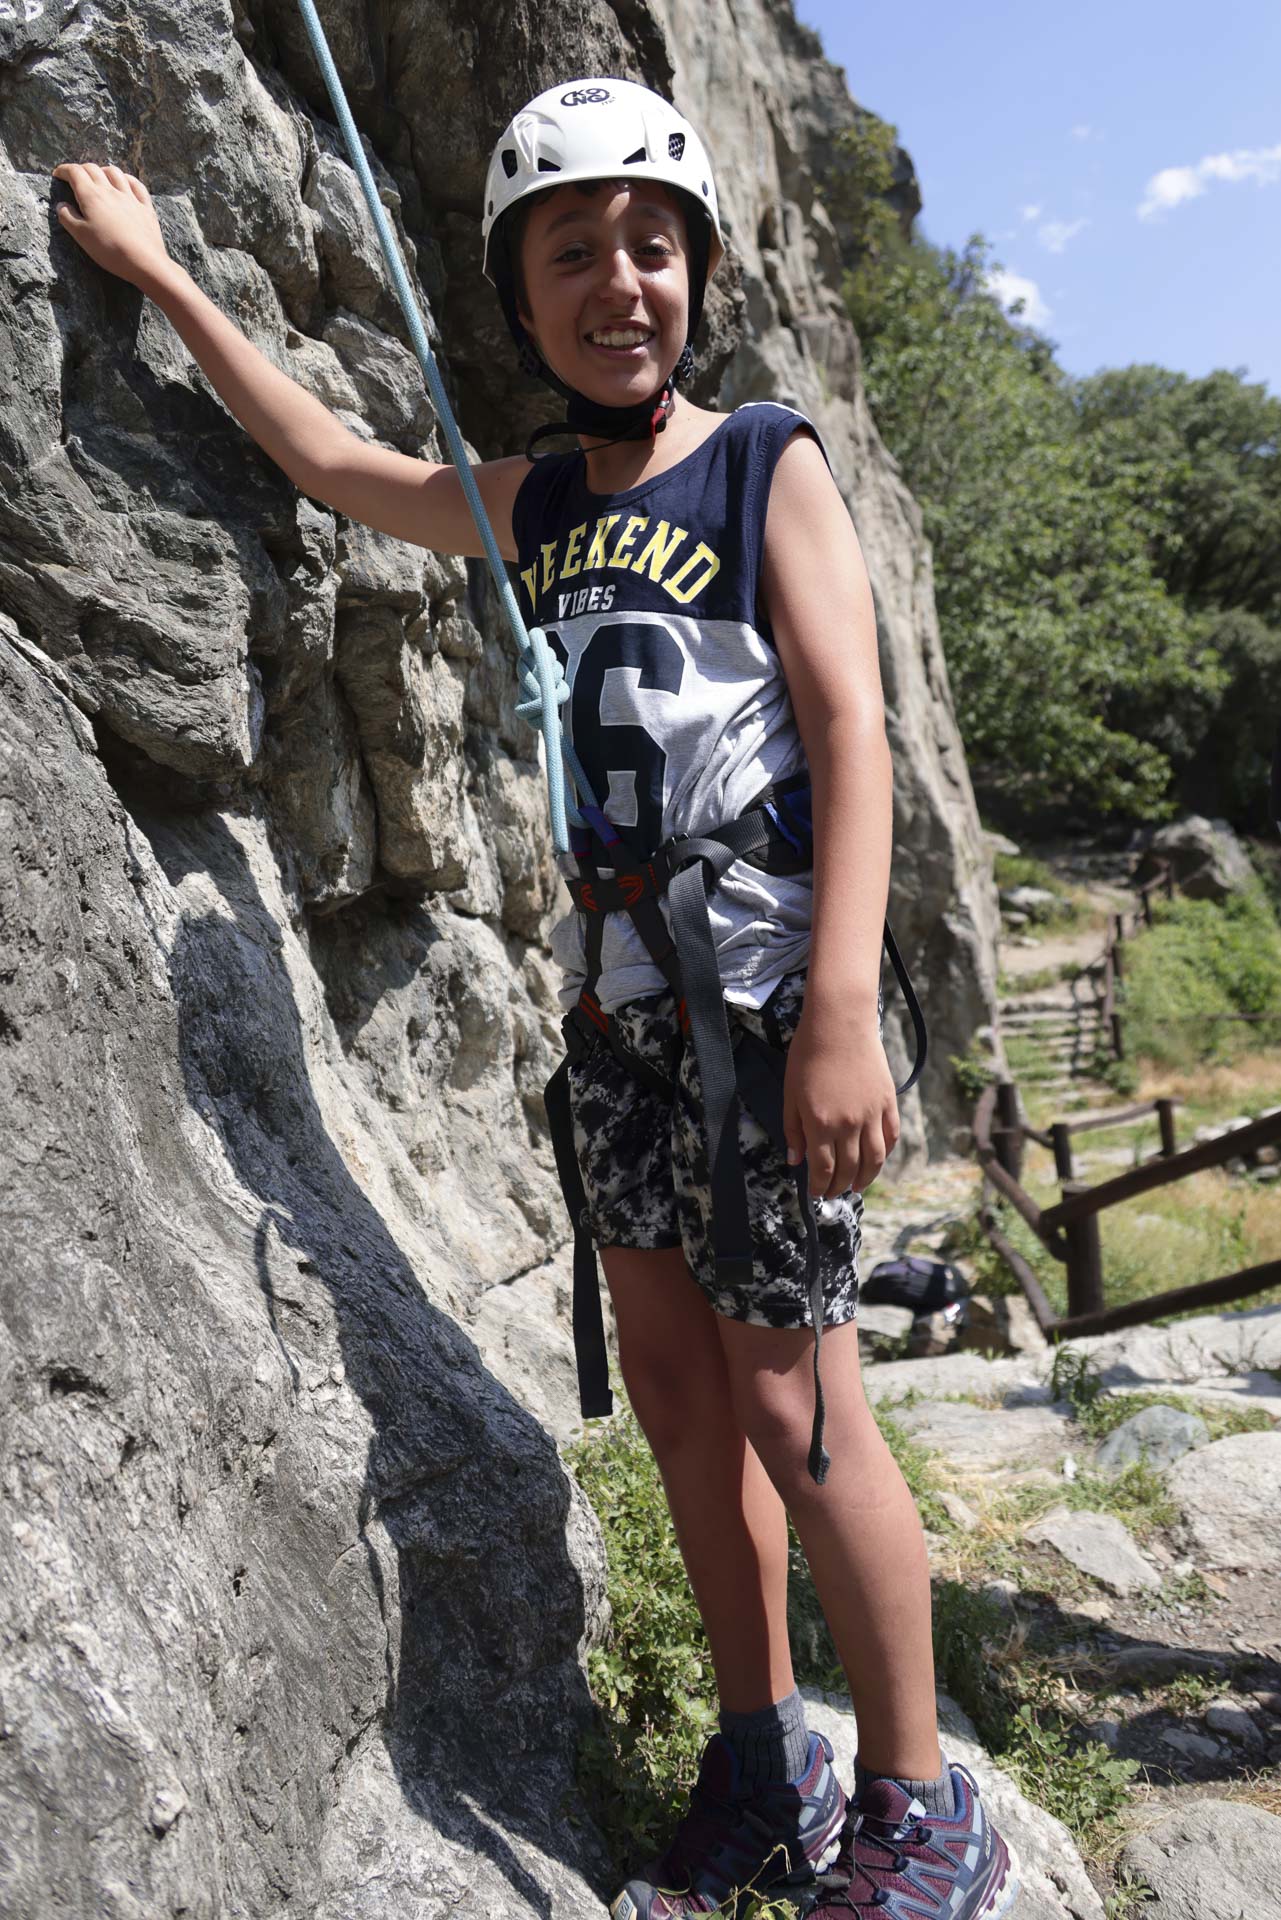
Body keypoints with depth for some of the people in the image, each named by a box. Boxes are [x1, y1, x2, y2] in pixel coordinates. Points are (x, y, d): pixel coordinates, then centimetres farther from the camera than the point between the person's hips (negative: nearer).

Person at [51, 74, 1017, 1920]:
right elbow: (332, 461, 28)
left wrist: (843, 1010, -21)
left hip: (761, 987, -6)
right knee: (672, 1383, 9)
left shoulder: (767, 464, -1)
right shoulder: (532, 502, 15)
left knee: (790, 1408, -3)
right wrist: (162, 275, 33)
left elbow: (851, 730, -11)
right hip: (616, 997, 6)